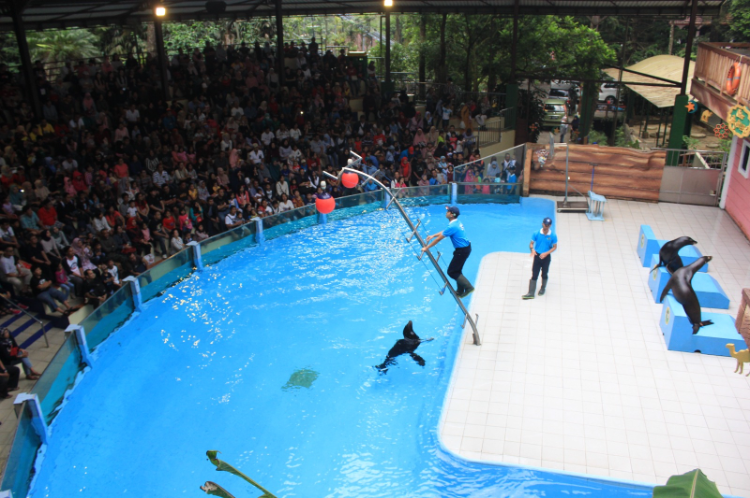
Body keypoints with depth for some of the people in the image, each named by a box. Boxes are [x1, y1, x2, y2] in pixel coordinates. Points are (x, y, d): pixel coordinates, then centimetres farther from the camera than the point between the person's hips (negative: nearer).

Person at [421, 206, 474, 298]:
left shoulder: (452, 226, -23)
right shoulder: (457, 222, 6)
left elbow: (438, 239, -17)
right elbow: (444, 232, 23)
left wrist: (426, 248, -9)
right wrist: (433, 235, 24)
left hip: (462, 250, -9)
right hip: (466, 247, 9)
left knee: (451, 272, 0)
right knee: (457, 270, 20)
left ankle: (468, 287, -1)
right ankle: (460, 291, 29)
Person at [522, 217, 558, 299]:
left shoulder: (553, 236, -7)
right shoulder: (536, 234, -6)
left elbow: (555, 247, -2)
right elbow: (531, 244, -2)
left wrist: (546, 253, -16)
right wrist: (532, 249, -24)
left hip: (546, 257, 0)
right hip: (537, 256, 0)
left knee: (544, 274, 13)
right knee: (534, 275, -2)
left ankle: (543, 288, 37)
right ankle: (531, 293, -3)